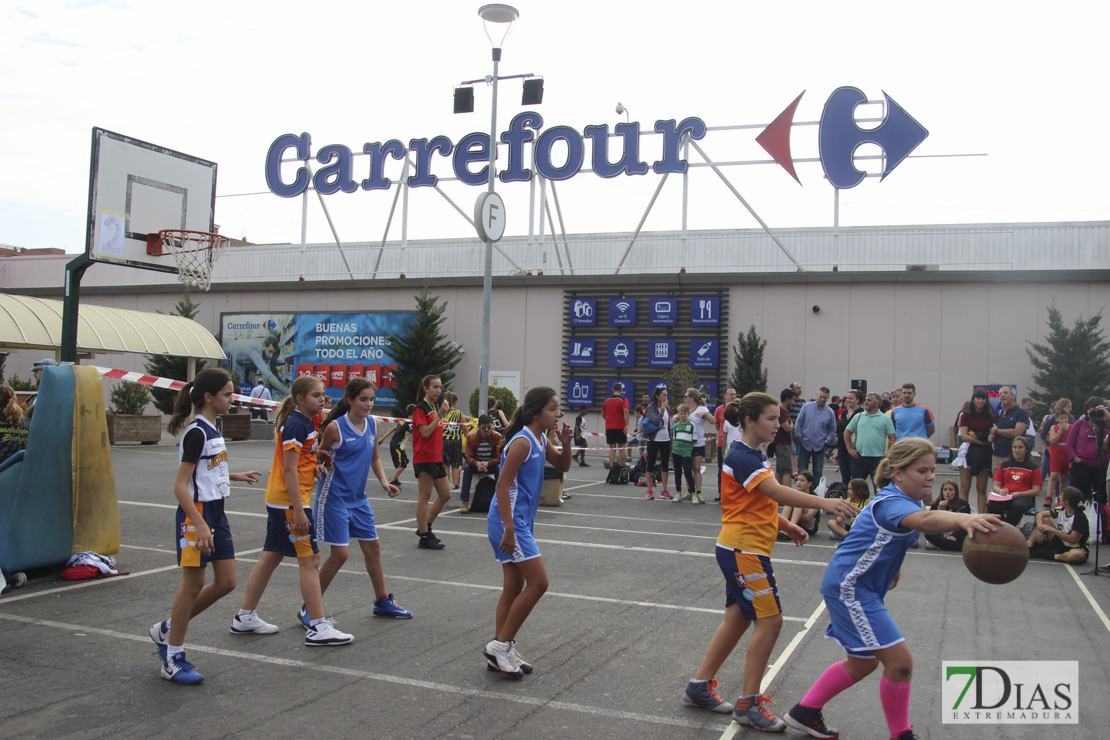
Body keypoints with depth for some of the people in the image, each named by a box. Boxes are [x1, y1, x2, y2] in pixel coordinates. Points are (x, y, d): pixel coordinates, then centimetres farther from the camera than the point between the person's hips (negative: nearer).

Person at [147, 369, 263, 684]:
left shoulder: (212, 429, 11)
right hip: (196, 514, -9)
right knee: (193, 585, -1)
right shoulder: (196, 432, -17)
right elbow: (180, 485, -21)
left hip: (216, 513, 9)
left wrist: (234, 476, 32)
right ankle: (173, 659, 12)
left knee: (226, 582, 9)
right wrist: (199, 525, -28)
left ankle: (167, 629, 25)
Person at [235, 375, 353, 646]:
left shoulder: (305, 422, 12)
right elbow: (289, 469, -20)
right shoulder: (296, 424, -17)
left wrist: (314, 466, 3)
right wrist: (298, 511, -22)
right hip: (289, 501, -10)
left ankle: (245, 617, 24)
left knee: (271, 557, 15)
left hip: (279, 501, 10)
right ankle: (318, 628, -2)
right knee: (310, 560, -6)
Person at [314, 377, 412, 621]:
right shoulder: (335, 427, -14)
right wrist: (323, 466, -25)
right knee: (340, 553, -8)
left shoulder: (373, 424, 4)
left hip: (358, 498, 7)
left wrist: (384, 482, 2)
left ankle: (382, 601, 28)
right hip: (334, 497, -7)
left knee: (372, 547, 12)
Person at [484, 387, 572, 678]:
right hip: (509, 522, -10)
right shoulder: (522, 442, -17)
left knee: (515, 587, 12)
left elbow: (563, 466, 22)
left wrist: (565, 443, 1)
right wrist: (508, 529, -24)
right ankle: (500, 645, -2)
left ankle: (500, 653, 19)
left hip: (520, 522, 10)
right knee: (538, 581, -10)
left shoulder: (541, 440, 10)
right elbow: (502, 485, -20)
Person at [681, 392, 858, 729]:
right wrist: (823, 502, -43)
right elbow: (776, 492, -34)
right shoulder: (741, 456, -19)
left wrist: (787, 526, 13)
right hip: (743, 551, -10)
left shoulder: (753, 455, 14)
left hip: (745, 551, 10)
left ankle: (699, 687, 25)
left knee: (737, 619, 14)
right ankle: (748, 705, 2)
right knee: (769, 620, -7)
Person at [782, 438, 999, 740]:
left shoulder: (904, 500, 7)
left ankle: (805, 712, 32)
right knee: (900, 660, -13)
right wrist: (963, 519, -67)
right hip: (848, 587, -11)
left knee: (862, 663, 21)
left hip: (861, 589, 11)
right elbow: (924, 520, -50)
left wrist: (890, 569, 29)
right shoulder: (891, 503, -25)